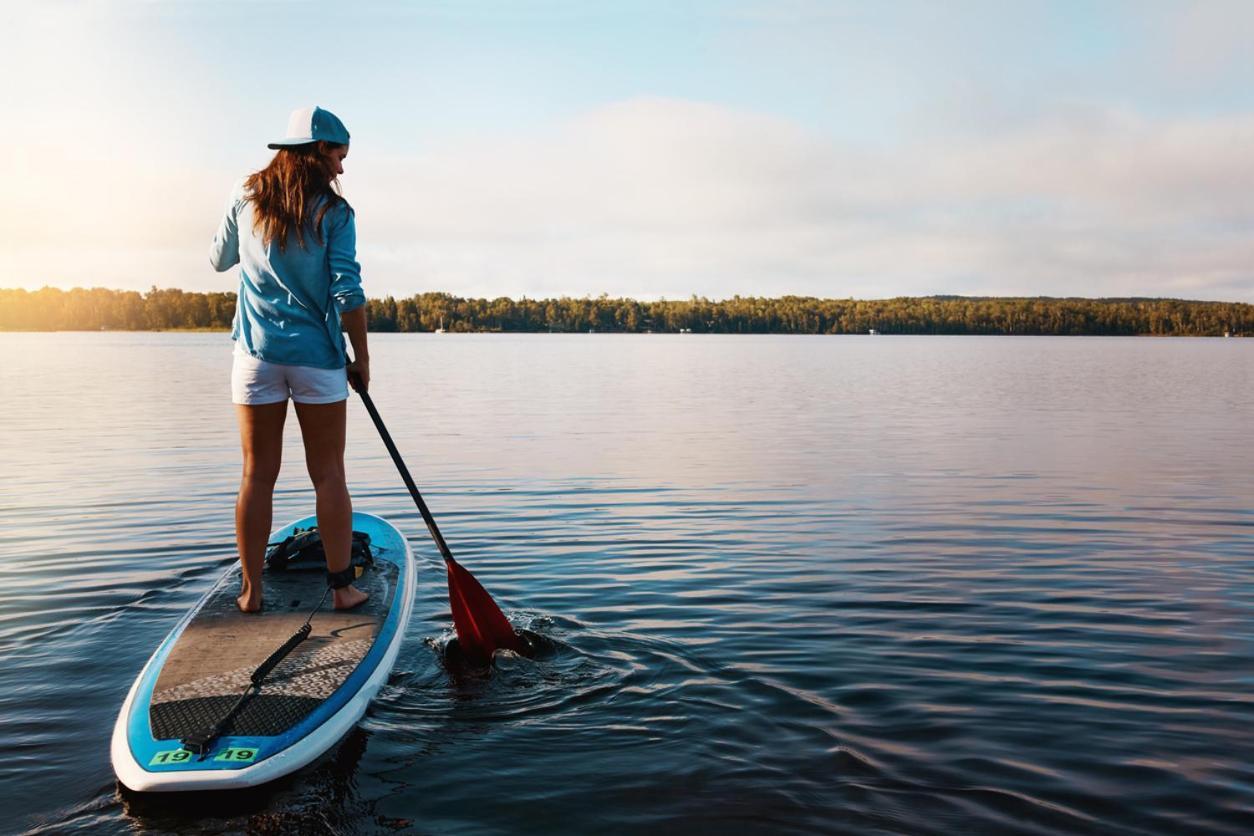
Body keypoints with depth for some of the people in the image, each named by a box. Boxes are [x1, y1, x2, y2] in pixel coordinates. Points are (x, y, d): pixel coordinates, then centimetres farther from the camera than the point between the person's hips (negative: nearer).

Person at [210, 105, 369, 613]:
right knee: (328, 473, 5)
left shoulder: (245, 197, 5)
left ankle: (251, 591, 12)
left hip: (256, 353, 3)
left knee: (257, 474, 7)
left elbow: (219, 261, 18)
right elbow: (348, 291, -10)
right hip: (317, 355, -3)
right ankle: (341, 585, 10)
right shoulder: (333, 212, -5)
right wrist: (362, 358, -2)